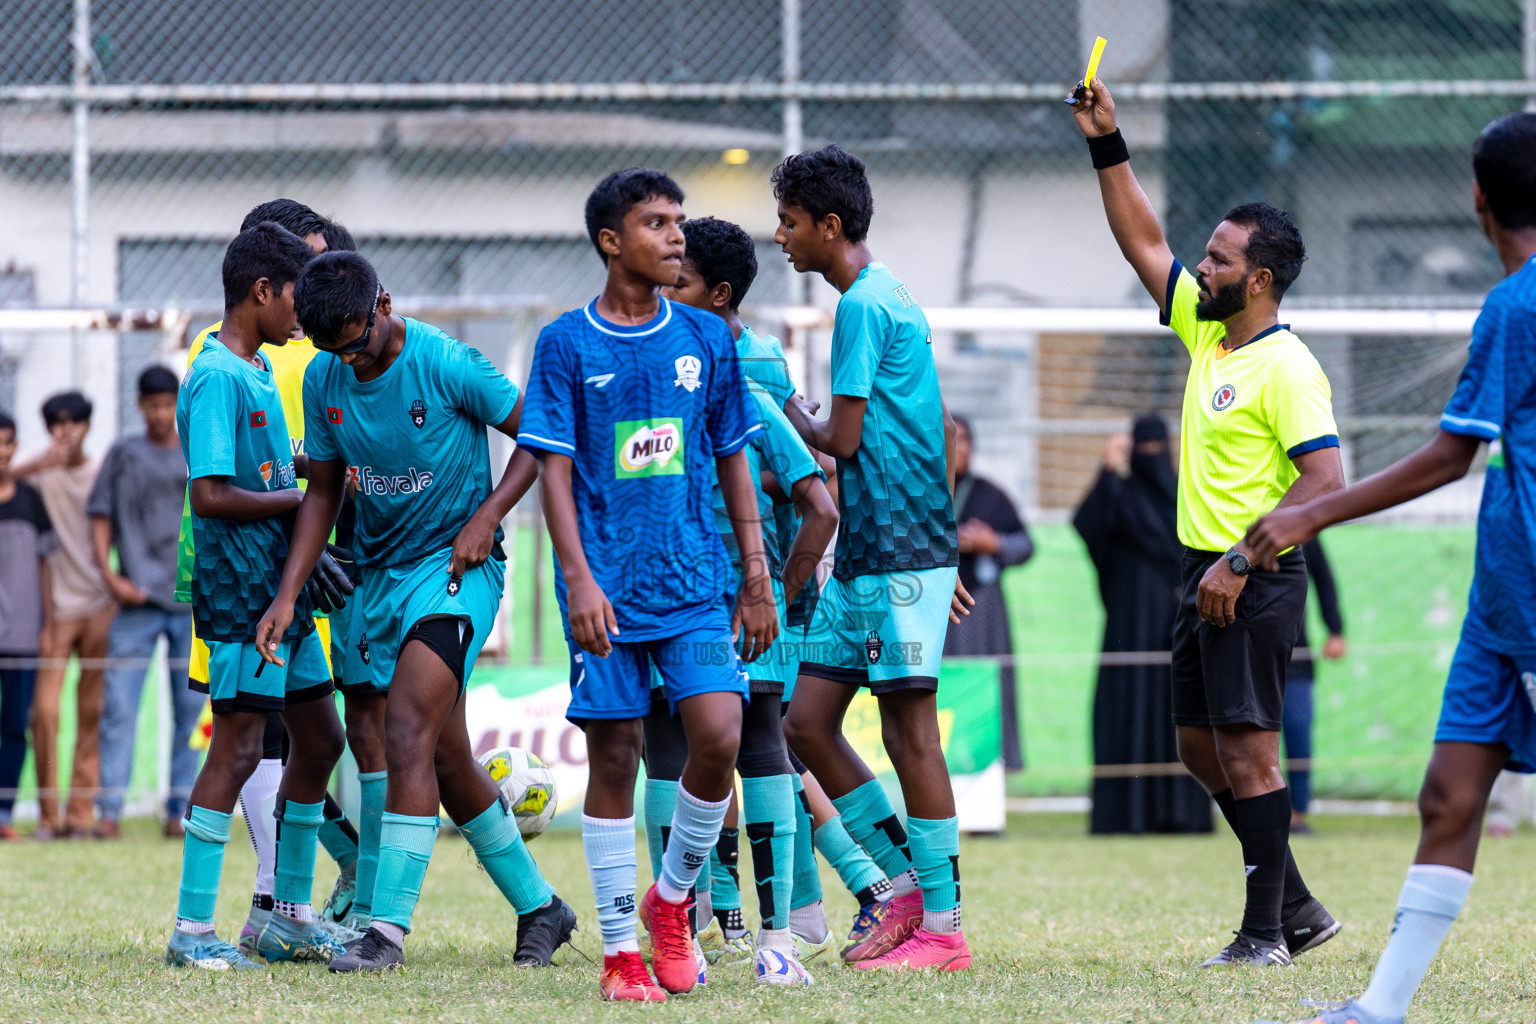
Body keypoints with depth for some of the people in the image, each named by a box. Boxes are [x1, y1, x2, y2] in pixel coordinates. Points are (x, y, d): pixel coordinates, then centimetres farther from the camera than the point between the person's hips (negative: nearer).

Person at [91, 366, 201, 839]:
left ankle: (180, 811, 7)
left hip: (195, 604, 1)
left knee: (191, 708, 2)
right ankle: (109, 810, -8)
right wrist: (109, 574, -7)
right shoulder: (123, 455, 9)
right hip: (137, 602, -1)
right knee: (120, 707, -8)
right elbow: (101, 518, 6)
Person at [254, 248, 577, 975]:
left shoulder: (446, 365, -17)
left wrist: (486, 517, -17)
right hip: (381, 573, 7)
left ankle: (389, 926, -22)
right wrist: (288, 595, 1)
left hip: (455, 566, -6)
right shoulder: (323, 380, 0)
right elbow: (324, 491, 9)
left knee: (408, 734, -21)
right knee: (446, 758, 9)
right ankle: (539, 908, 25)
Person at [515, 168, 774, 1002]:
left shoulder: (706, 338, 8)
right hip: (607, 587, -2)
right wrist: (579, 579, -13)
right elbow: (554, 471, -3)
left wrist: (756, 577, 9)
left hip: (696, 581, 2)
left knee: (718, 737, -12)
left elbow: (733, 461, 13)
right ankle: (620, 950, 7)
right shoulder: (566, 345, -1)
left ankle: (671, 898, 11)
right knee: (614, 755, -1)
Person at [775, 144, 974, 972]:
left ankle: (942, 926, -3)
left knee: (909, 729, -6)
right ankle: (903, 882, 13)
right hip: (864, 555, 10)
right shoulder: (890, 299, 18)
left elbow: (843, 439, -14)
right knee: (807, 723, 8)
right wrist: (946, 551, 24)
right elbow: (944, 430, 22)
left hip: (898, 557, -10)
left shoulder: (863, 306, -12)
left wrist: (795, 418, 7)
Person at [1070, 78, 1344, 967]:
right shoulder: (1209, 332, 10)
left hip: (1254, 583, -9)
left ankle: (1267, 933, -2)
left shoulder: (1286, 368, -15)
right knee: (1202, 748, 13)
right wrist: (1107, 145, 11)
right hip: (1208, 578, 9)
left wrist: (1239, 561, -23)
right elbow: (1145, 245, 19)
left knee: (1248, 752, -7)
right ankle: (1297, 908, 21)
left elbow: (1325, 480, -22)